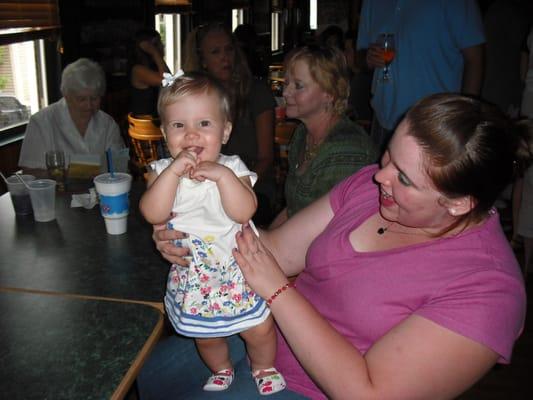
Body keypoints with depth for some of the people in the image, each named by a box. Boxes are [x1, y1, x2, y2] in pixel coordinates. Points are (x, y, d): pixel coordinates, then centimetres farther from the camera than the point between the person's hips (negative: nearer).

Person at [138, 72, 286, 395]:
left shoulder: (232, 168, -12)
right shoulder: (163, 171, -7)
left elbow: (243, 212, -25)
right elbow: (153, 214, -24)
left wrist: (222, 175, -33)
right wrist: (174, 170, -30)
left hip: (237, 268, -2)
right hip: (192, 274, 2)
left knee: (260, 329, 5)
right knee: (206, 335, 20)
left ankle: (263, 367, 38)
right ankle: (222, 370, 52)